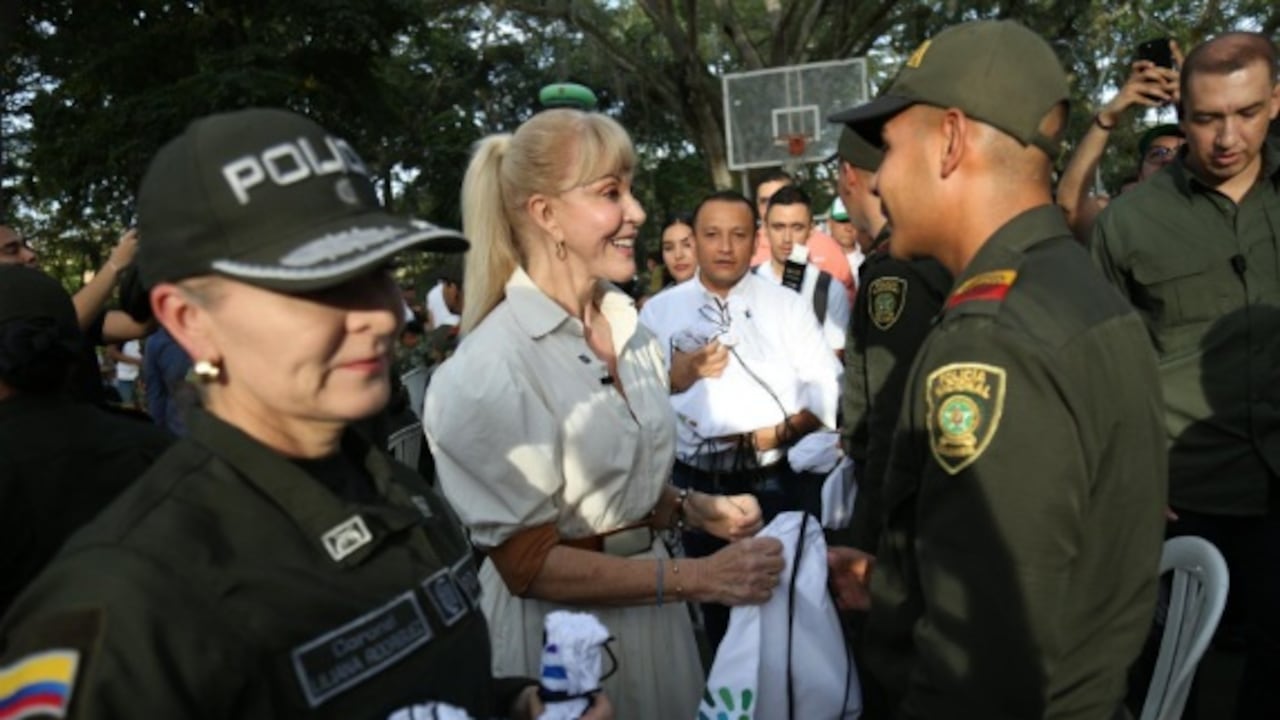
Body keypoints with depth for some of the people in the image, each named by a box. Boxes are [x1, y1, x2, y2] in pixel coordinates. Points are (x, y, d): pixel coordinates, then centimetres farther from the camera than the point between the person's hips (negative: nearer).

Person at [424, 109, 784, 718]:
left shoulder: (627, 324, 1)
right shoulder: (489, 369, -23)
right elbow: (529, 565, -20)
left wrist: (689, 508, -5)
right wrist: (698, 579, -21)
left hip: (650, 612, 7)